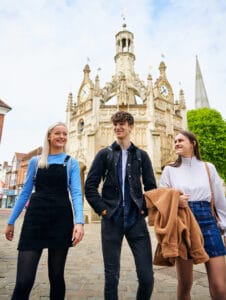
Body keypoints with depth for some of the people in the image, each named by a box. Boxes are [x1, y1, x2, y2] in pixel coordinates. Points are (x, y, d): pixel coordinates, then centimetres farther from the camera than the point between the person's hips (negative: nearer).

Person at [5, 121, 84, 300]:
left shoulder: (72, 163, 5)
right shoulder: (35, 162, 10)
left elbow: (76, 194, -4)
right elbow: (25, 192, 13)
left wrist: (79, 221, -18)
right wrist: (11, 221, 12)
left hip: (61, 220, 0)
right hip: (35, 219, 1)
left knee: (56, 276, 11)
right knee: (24, 280, -3)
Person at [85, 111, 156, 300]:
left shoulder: (141, 155, 8)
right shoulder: (104, 154, 4)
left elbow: (151, 187, 9)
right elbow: (90, 186, 1)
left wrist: (144, 209, -2)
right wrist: (102, 209, -5)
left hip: (136, 219, 1)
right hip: (111, 220, 0)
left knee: (147, 277, 3)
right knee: (112, 276, 9)